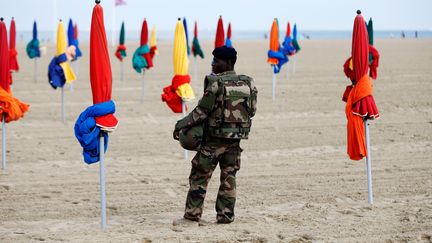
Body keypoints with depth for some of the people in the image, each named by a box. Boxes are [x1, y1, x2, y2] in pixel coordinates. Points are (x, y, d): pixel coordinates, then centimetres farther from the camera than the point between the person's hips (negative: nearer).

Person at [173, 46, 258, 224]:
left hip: (214, 138, -5)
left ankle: (192, 214, 4)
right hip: (236, 139, 5)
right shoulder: (248, 83, 3)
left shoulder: (216, 83, -14)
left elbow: (202, 111, -13)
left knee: (199, 176, 4)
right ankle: (225, 215, 11)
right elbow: (251, 110, 8)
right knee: (228, 178, 12)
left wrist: (181, 125, -4)